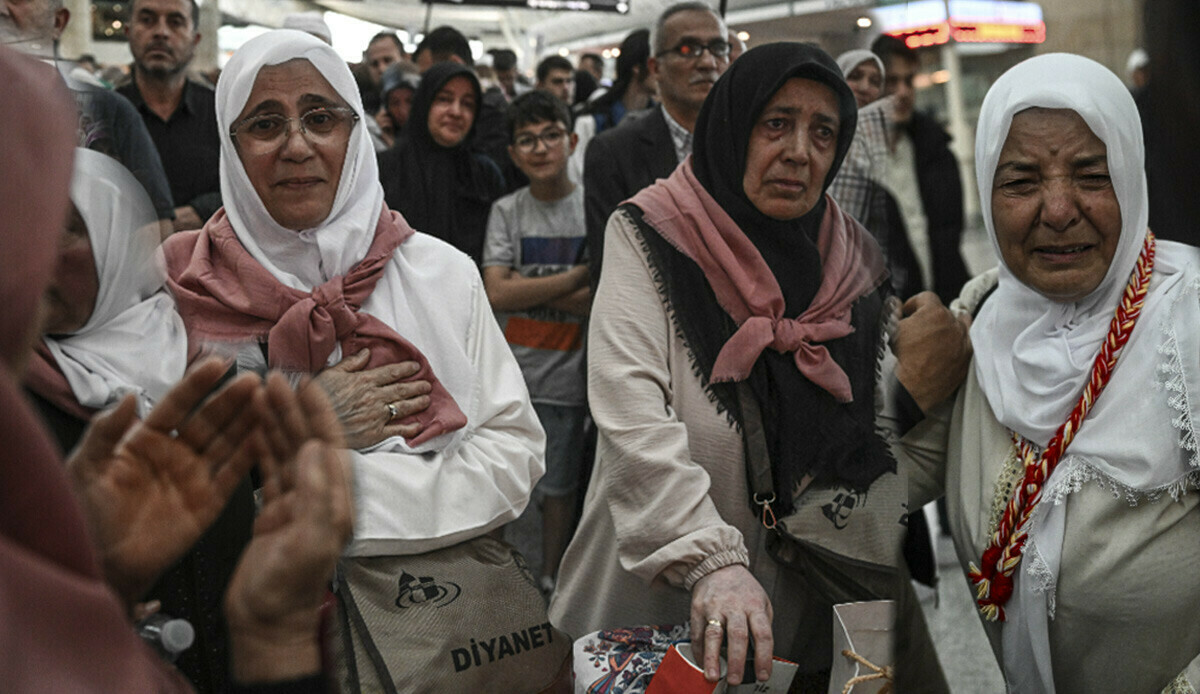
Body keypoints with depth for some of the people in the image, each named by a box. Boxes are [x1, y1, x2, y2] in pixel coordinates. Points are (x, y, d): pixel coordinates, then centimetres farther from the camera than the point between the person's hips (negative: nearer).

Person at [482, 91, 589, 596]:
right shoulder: (506, 211, 3)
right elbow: (497, 293, -9)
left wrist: (531, 289, -13)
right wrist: (580, 276, -12)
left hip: (567, 373, -1)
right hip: (508, 372, 1)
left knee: (559, 486, 11)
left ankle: (550, 579, 28)